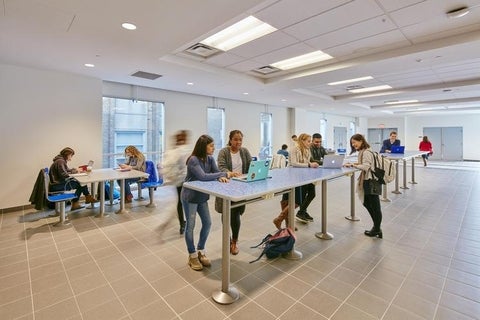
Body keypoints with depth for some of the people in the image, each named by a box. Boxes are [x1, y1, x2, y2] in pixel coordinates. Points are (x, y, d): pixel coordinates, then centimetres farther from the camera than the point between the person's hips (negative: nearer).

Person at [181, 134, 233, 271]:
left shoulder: (210, 159, -1)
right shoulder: (193, 160, -23)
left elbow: (217, 171, -6)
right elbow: (203, 176, -33)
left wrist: (221, 177, -31)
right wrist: (225, 174, -32)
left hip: (202, 197, 7)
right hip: (190, 197, -7)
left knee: (207, 223, 9)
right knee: (190, 226, 5)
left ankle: (200, 251, 29)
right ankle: (192, 256, 23)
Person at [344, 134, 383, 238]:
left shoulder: (366, 152, -17)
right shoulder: (362, 151, 13)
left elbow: (366, 167, -24)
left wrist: (353, 165, -21)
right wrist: (354, 164, 6)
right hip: (367, 181, 11)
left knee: (374, 206, 2)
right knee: (366, 203, 17)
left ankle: (377, 229, 17)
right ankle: (377, 228, 30)